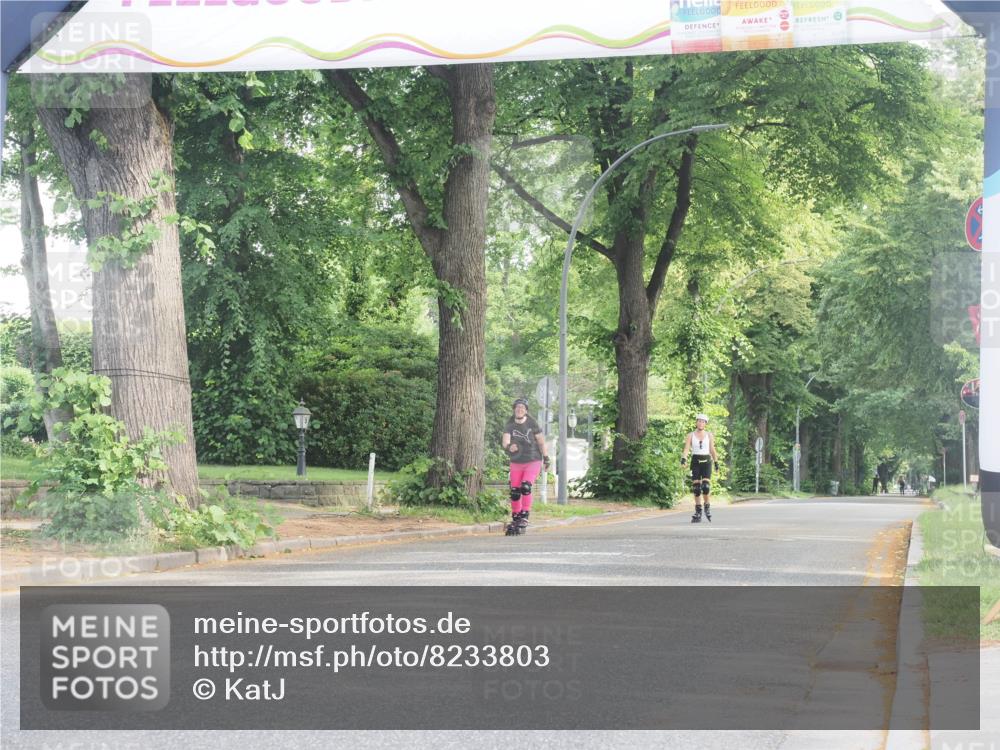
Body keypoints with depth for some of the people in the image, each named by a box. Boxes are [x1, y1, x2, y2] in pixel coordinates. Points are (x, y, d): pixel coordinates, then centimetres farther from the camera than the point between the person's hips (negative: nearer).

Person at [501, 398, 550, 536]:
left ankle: (524, 517, -14)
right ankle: (515, 519, 12)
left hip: (533, 461, -3)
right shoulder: (510, 426, 0)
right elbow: (505, 442, -14)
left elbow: (541, 442, 3)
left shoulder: (532, 424, -5)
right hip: (516, 462, 3)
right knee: (514, 492, 0)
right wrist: (509, 447, -36)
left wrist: (546, 459, 5)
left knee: (526, 487, -20)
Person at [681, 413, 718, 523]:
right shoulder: (690, 435, 3)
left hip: (706, 461, 0)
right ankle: (698, 513, 3)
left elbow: (712, 450, 12)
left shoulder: (709, 435, 7)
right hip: (695, 461, 0)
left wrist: (716, 463, 13)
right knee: (696, 488, -2)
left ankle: (708, 508, 4)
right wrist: (683, 459, -22)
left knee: (706, 486, -15)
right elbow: (686, 449, -5)